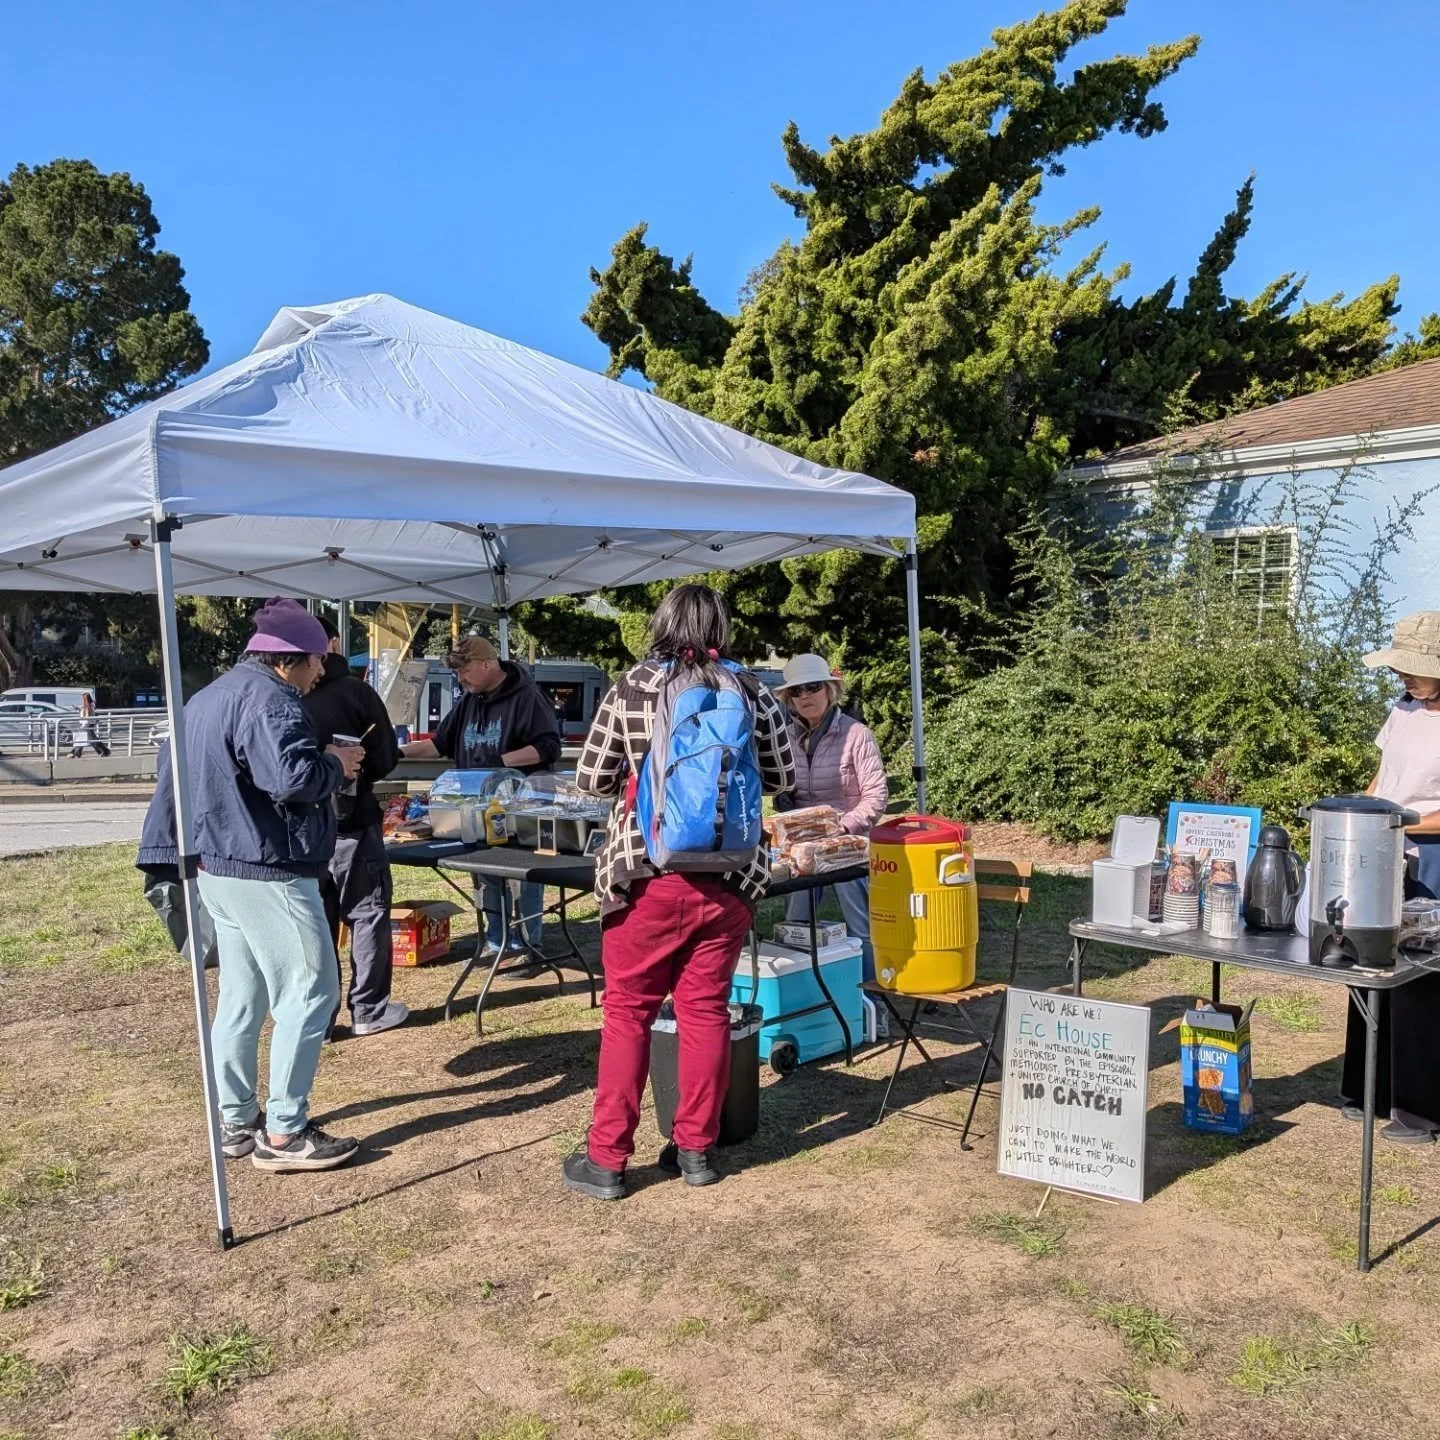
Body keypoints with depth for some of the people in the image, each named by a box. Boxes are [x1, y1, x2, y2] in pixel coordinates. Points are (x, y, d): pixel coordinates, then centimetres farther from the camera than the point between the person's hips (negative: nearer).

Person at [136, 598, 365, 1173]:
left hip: (218, 867, 11)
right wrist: (335, 764, -10)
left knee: (242, 995, 16)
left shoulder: (207, 698, 17)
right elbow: (293, 778, -28)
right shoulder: (267, 699, -16)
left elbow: (177, 776, 20)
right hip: (268, 873, -11)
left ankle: (235, 1121, 24)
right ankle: (283, 1133, 0)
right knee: (309, 992, -4)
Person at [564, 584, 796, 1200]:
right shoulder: (750, 691, 2)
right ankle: (696, 1148, 21)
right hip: (728, 878, 2)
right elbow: (783, 777, 9)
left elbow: (590, 779, 4)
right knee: (706, 1010, 12)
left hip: (646, 876, -2)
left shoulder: (630, 691, -2)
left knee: (627, 1013, 7)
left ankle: (607, 1159, 12)